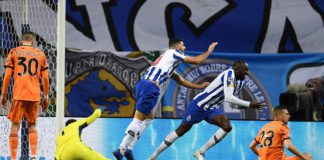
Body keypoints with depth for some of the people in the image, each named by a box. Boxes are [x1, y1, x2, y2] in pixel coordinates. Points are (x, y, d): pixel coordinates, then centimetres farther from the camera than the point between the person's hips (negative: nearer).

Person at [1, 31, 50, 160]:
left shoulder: (14, 52, 7)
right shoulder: (40, 54, 11)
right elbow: (45, 78, 8)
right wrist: (46, 97, 13)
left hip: (18, 95, -2)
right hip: (35, 95, 2)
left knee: (15, 126, 2)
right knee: (32, 126, 14)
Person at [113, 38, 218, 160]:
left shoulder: (168, 58, 31)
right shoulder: (173, 53, 5)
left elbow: (180, 80, 36)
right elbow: (196, 61, 6)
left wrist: (199, 86, 38)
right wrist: (209, 51, 21)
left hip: (142, 85, 10)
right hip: (150, 87, -10)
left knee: (149, 117, 20)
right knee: (139, 120, -8)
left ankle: (128, 148, 15)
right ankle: (121, 150, -10)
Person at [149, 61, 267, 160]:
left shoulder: (240, 82, 3)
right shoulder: (229, 74, -26)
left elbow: (232, 98, 17)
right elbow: (228, 97, -37)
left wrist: (242, 105, -4)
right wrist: (249, 104, -37)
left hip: (212, 108, 7)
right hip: (199, 104, -7)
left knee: (227, 126, -17)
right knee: (181, 130, 4)